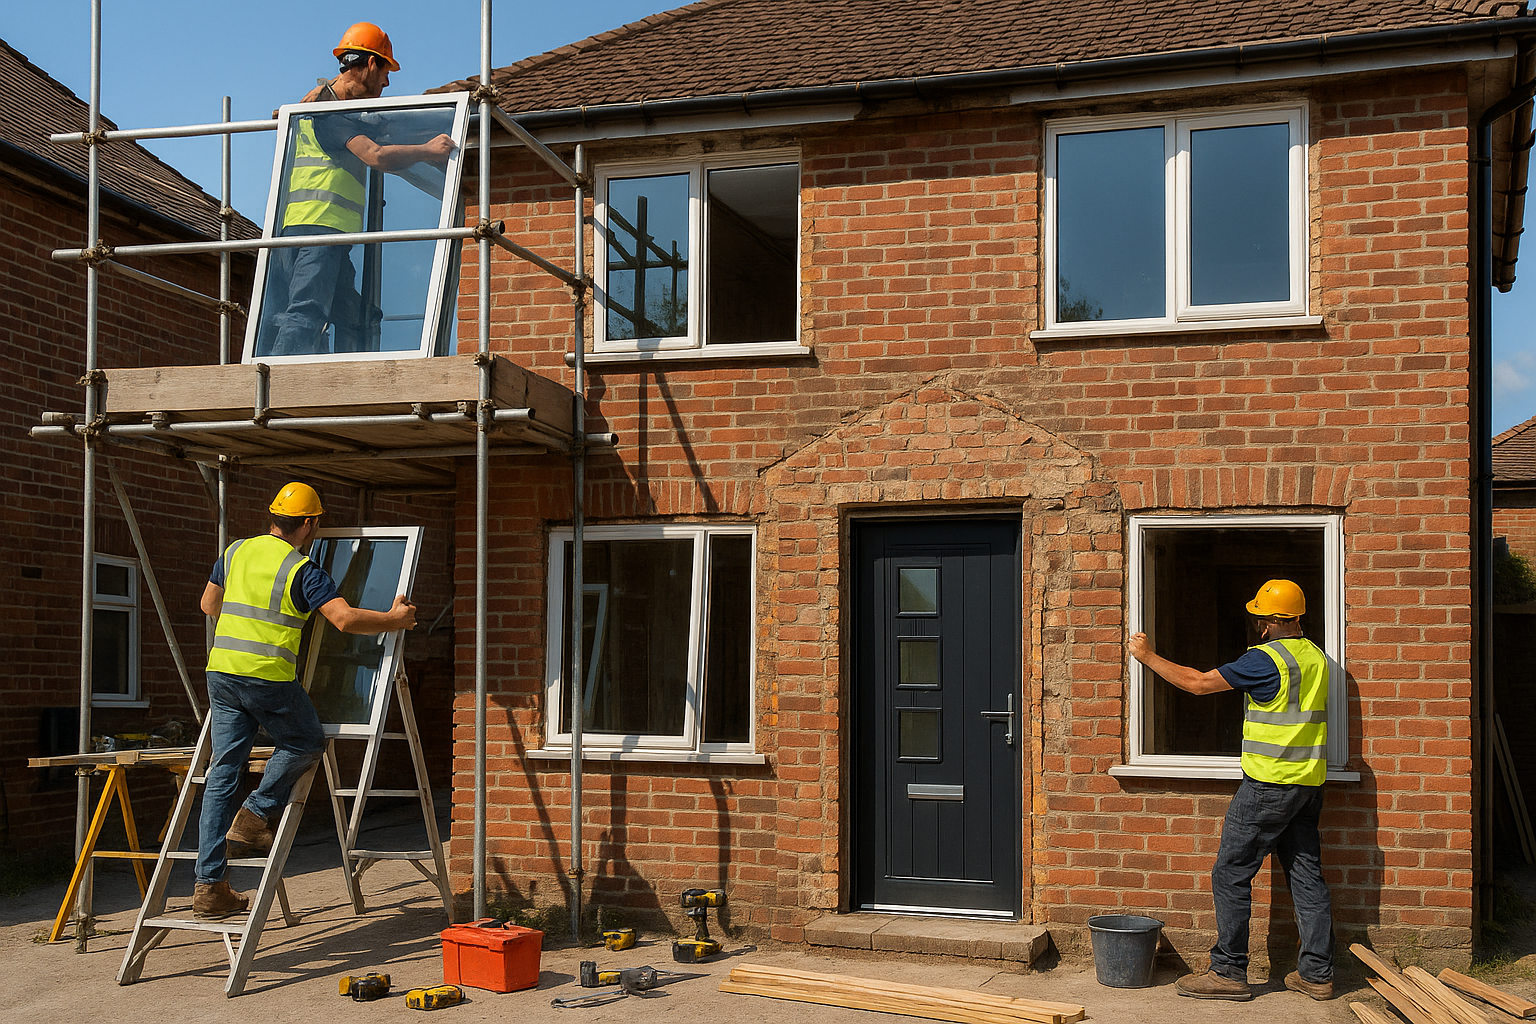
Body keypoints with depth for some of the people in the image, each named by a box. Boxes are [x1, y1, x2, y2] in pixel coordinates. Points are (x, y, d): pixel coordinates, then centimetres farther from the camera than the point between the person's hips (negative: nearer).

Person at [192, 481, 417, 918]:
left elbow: (209, 603, 28)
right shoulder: (302, 570, -6)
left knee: (222, 772, 7)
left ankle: (209, 886, 8)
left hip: (221, 669, 6)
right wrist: (394, 620, 0)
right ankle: (254, 817, 3)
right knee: (306, 742, 19)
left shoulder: (236, 551, 13)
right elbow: (345, 619, -16)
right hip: (269, 676, -6)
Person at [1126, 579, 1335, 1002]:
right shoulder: (1315, 656, 10)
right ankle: (1317, 974, 13)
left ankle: (1228, 972, 2)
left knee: (1231, 874, -1)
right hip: (1309, 783, 8)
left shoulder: (1266, 658, -15)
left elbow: (1198, 682, -11)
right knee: (1307, 875, 11)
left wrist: (1148, 656, -1)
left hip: (1270, 784, -8)